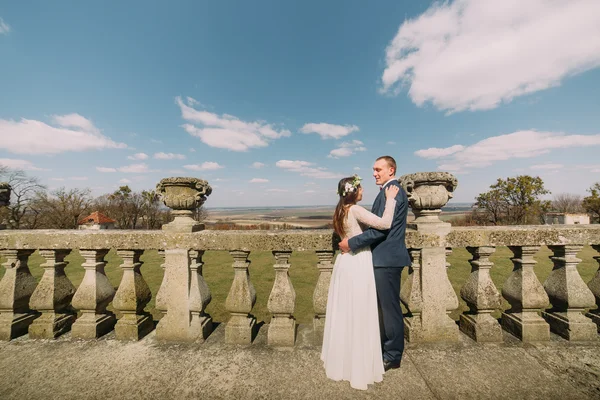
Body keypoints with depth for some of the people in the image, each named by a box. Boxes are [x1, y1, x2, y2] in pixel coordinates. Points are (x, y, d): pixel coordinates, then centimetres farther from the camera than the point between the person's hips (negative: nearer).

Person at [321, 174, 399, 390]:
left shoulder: (341, 210, 9)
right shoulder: (355, 210, -18)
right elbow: (385, 223, -23)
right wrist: (390, 199, -13)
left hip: (346, 261, 9)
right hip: (358, 263, -9)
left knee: (344, 312, 20)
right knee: (359, 315, 5)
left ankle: (339, 358, 38)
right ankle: (359, 364, 22)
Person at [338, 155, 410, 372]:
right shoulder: (394, 190, 16)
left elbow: (381, 228, -24)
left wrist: (352, 243, -19)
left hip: (387, 258, -10)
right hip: (387, 257, 10)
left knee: (390, 307, 4)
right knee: (387, 306, 19)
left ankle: (392, 356, 22)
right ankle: (388, 348, 36)